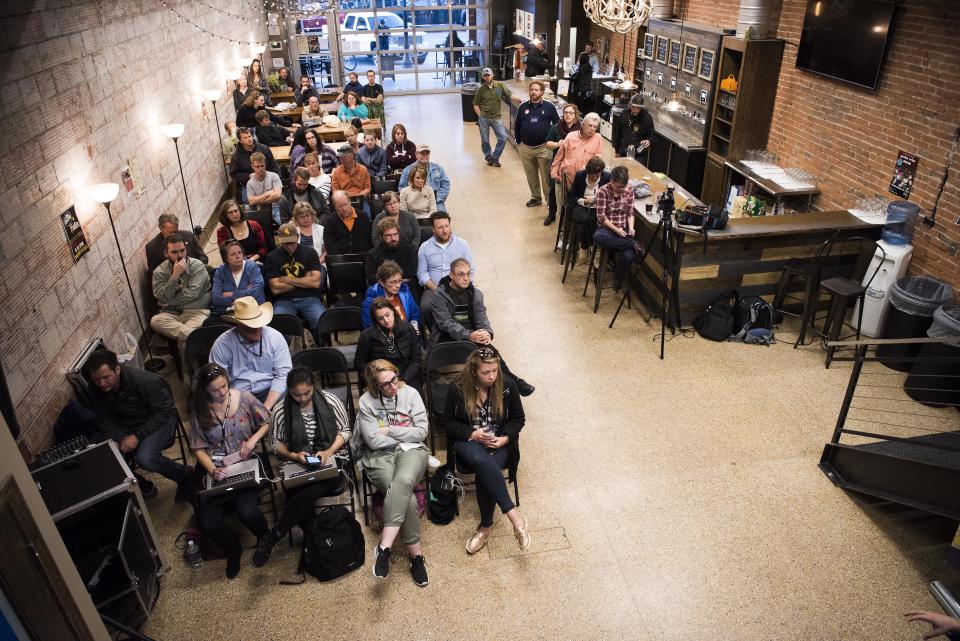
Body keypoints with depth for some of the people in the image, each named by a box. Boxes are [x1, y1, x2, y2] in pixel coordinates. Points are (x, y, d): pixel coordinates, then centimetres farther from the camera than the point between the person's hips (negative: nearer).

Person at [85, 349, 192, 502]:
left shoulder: (147, 381, -28)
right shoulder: (96, 389, -11)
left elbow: (163, 413, -21)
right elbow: (104, 419, -1)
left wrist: (138, 436, -29)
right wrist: (113, 439, -21)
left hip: (159, 421, -6)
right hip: (125, 426, 6)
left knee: (145, 458, -32)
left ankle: (184, 476, -2)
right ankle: (142, 485, 7)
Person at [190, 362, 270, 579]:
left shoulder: (245, 398, -5)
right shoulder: (200, 410, -2)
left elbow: (268, 421, 5)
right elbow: (199, 448, 1)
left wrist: (253, 439, -13)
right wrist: (212, 470, -17)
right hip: (215, 469, 2)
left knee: (247, 512, -27)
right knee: (207, 524, -17)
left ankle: (264, 538, 10)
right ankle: (233, 549, 16)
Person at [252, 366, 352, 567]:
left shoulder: (330, 401, -4)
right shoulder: (280, 410, -2)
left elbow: (345, 430, 4)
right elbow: (275, 443, 8)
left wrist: (329, 452, -13)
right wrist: (293, 455, -12)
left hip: (331, 459, -1)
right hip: (297, 465, 1)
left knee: (309, 492, -33)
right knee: (297, 498, -30)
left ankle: (272, 536, -15)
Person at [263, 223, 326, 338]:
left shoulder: (309, 252, 9)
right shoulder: (272, 257, 9)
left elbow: (316, 282, -3)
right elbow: (275, 289, -1)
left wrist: (287, 280, -1)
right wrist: (304, 281, 1)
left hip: (308, 298, 0)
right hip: (283, 301, 0)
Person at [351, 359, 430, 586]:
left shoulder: (410, 393, 2)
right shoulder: (366, 401, -2)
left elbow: (421, 432, -1)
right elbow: (373, 440, -8)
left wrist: (389, 430, -5)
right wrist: (405, 435, -2)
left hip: (411, 450, 1)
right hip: (380, 456, 0)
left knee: (403, 481, -36)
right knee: (406, 496, -29)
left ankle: (384, 546, -36)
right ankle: (415, 554, -19)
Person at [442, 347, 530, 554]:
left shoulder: (508, 386, -5)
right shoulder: (457, 388, -8)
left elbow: (518, 418, 7)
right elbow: (449, 421, 3)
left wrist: (505, 438, -11)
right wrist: (472, 434, -13)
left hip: (499, 443, 1)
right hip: (468, 441, -1)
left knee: (484, 474, -30)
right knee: (482, 462, -37)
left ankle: (485, 527, -9)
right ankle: (514, 516, -34)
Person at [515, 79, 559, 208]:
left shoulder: (549, 107, -3)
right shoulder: (523, 107, 4)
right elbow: (517, 126, 13)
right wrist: (518, 142, 10)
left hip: (544, 148, -3)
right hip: (526, 148, 3)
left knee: (546, 176, 0)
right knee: (531, 175, 13)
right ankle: (535, 197, 28)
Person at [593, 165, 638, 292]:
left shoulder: (629, 189, 2)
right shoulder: (602, 191, -9)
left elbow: (630, 213, 7)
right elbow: (601, 217, -10)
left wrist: (631, 228, -12)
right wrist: (616, 229, -20)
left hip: (623, 229, 2)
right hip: (606, 228, -2)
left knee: (629, 256, -29)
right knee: (597, 237, -41)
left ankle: (619, 279, 2)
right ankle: (633, 244, -28)